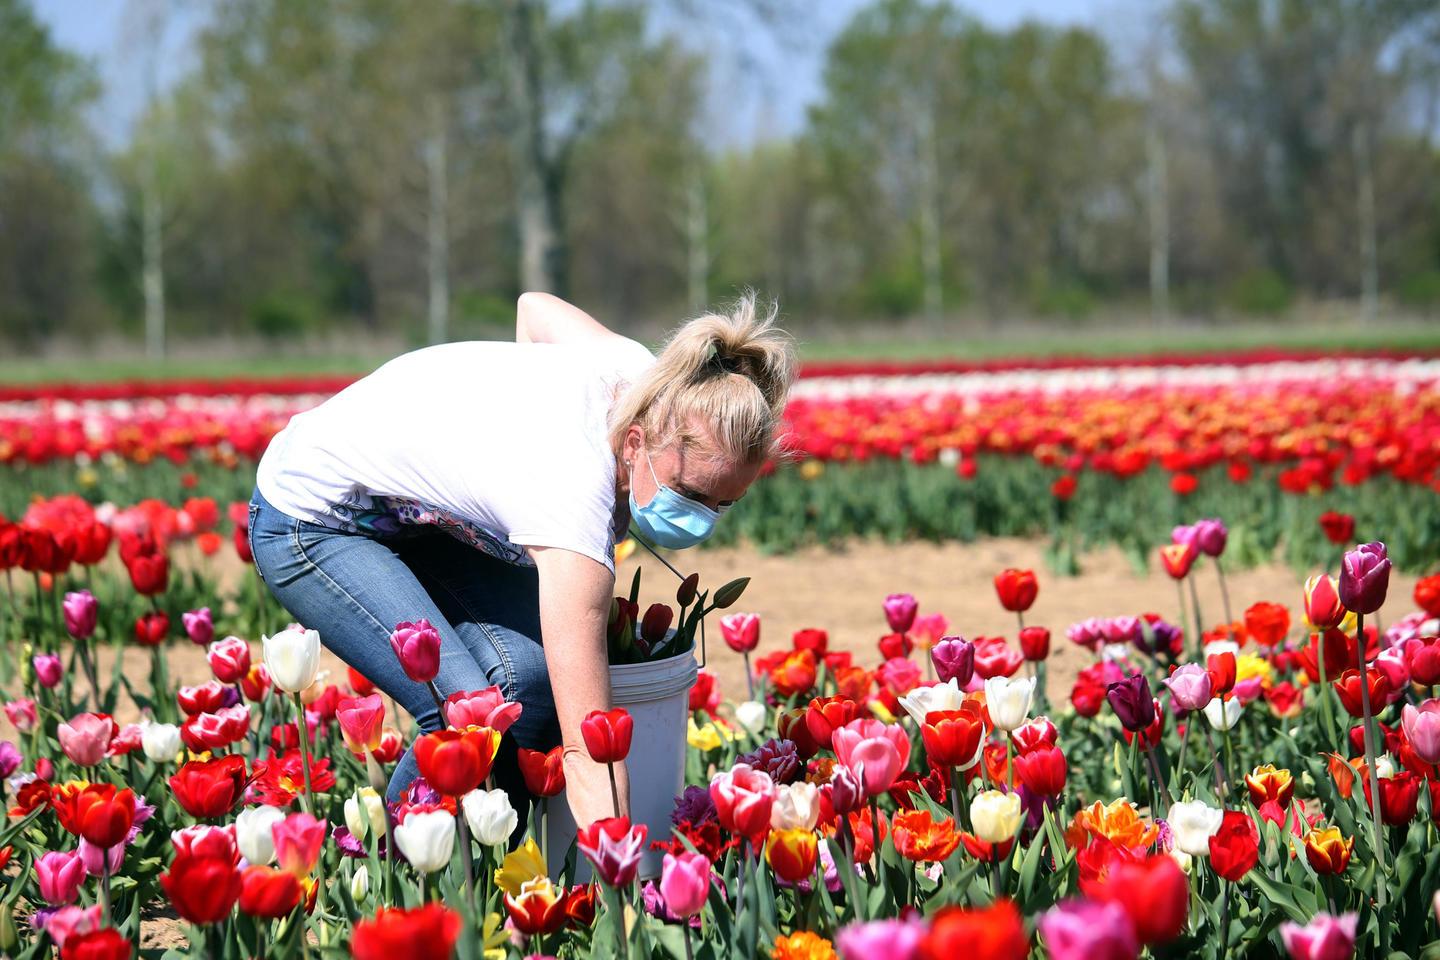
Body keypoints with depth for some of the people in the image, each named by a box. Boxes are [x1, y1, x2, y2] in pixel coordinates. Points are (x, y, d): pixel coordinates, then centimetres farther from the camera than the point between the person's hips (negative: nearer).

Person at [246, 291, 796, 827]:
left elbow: (535, 307, 5)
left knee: (534, 670, -17)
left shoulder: (644, 382, -20)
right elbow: (588, 753, -45)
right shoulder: (574, 498, -41)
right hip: (310, 519, -8)